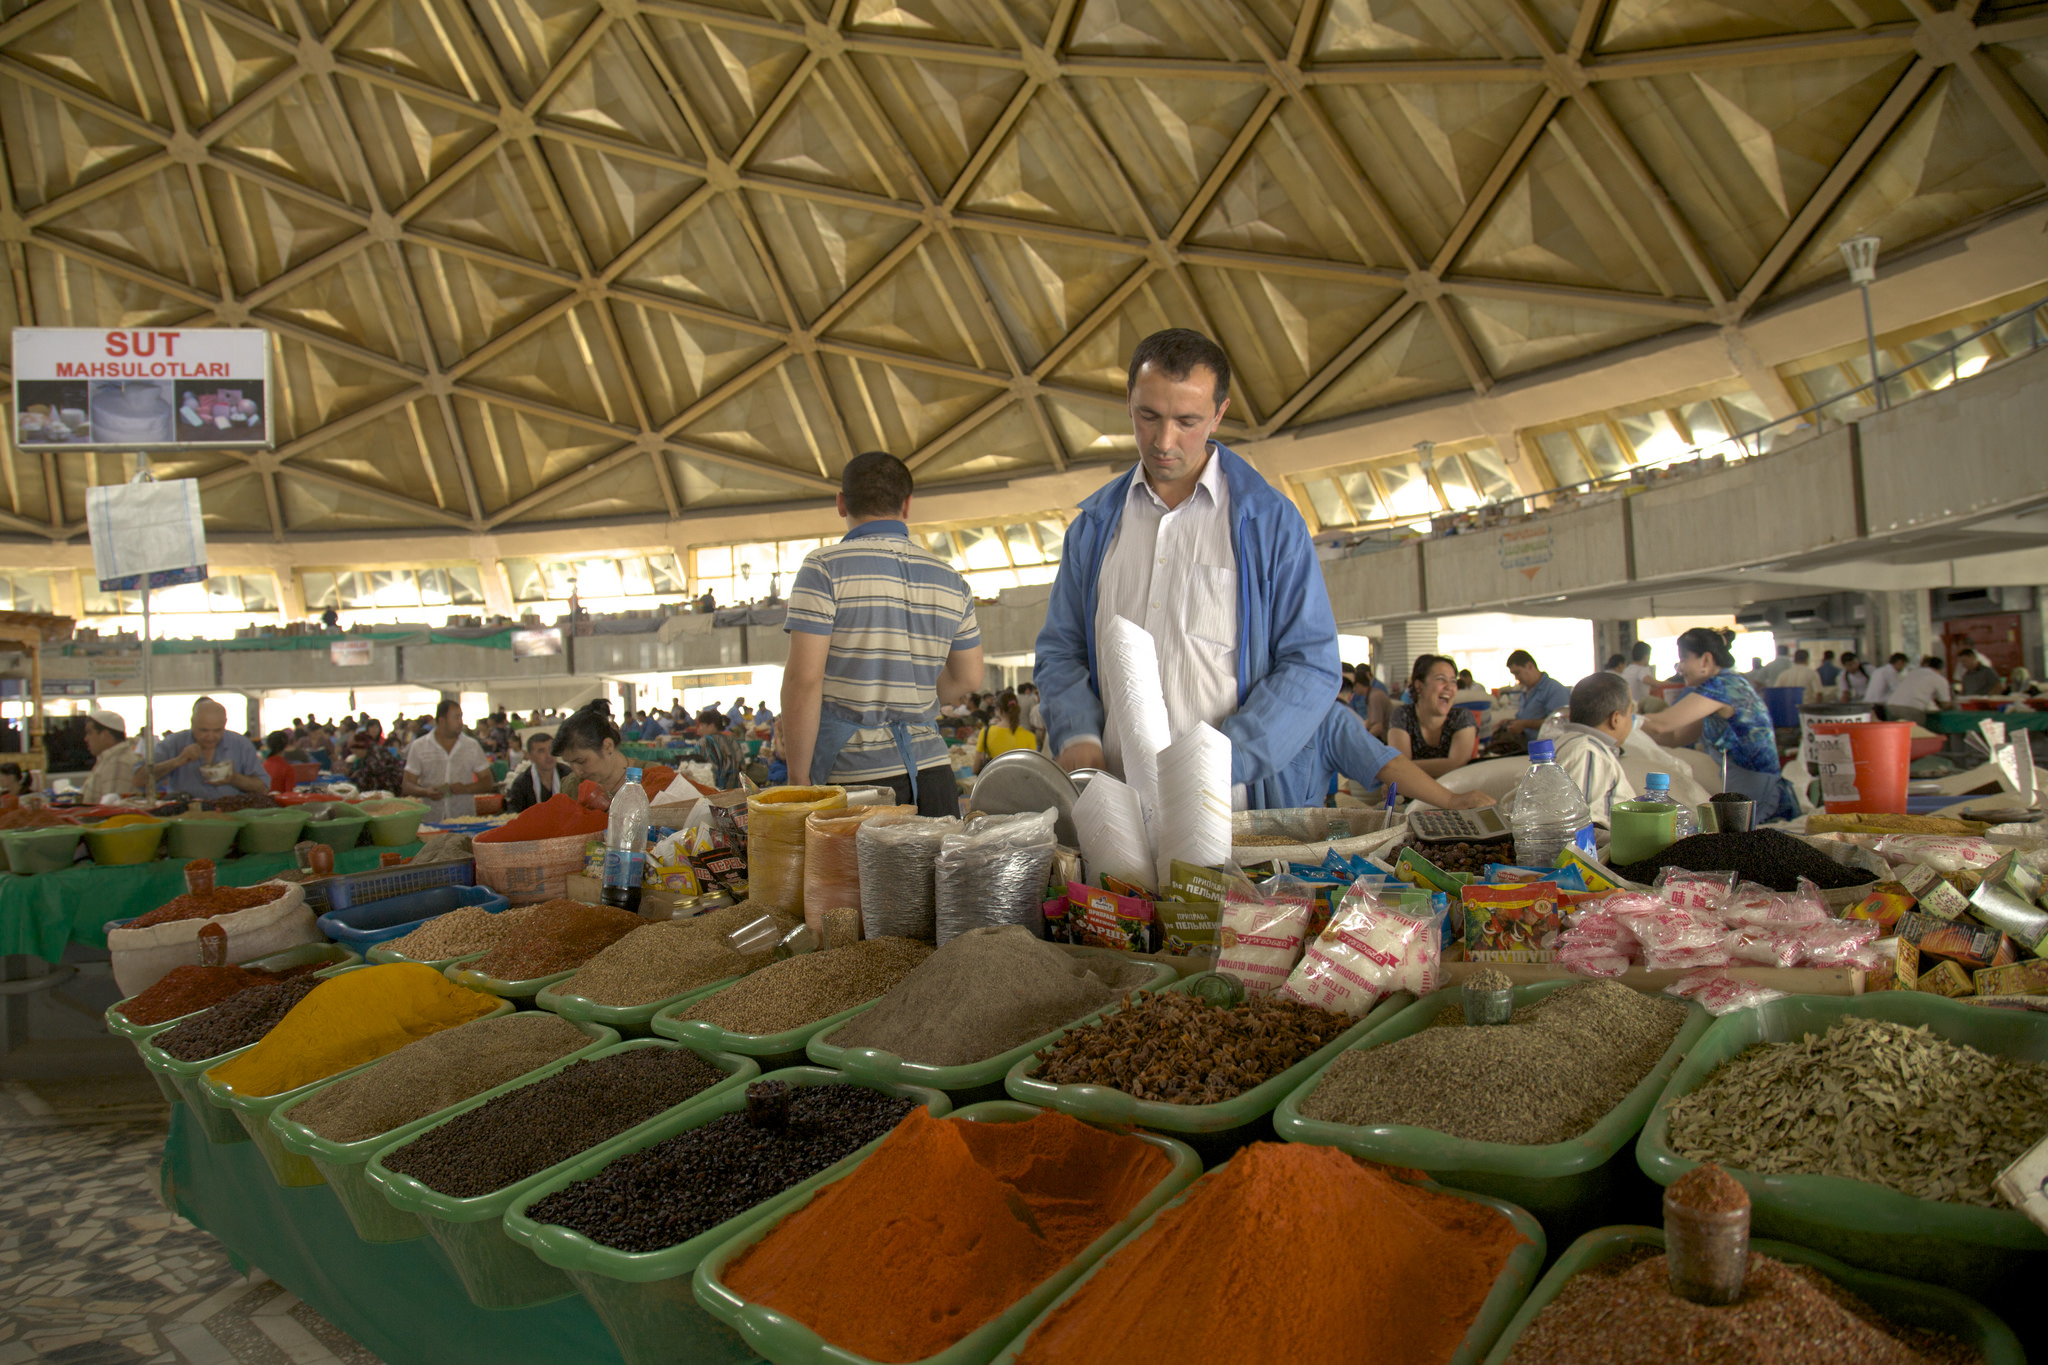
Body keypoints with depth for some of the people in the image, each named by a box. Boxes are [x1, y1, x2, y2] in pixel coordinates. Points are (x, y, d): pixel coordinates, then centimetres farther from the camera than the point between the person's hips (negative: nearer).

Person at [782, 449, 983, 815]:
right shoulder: (950, 580, 11)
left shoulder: (825, 567, -4)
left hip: (853, 778, -4)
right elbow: (968, 679, 18)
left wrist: (798, 779, -5)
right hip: (932, 773, 4)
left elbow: (804, 678, -11)